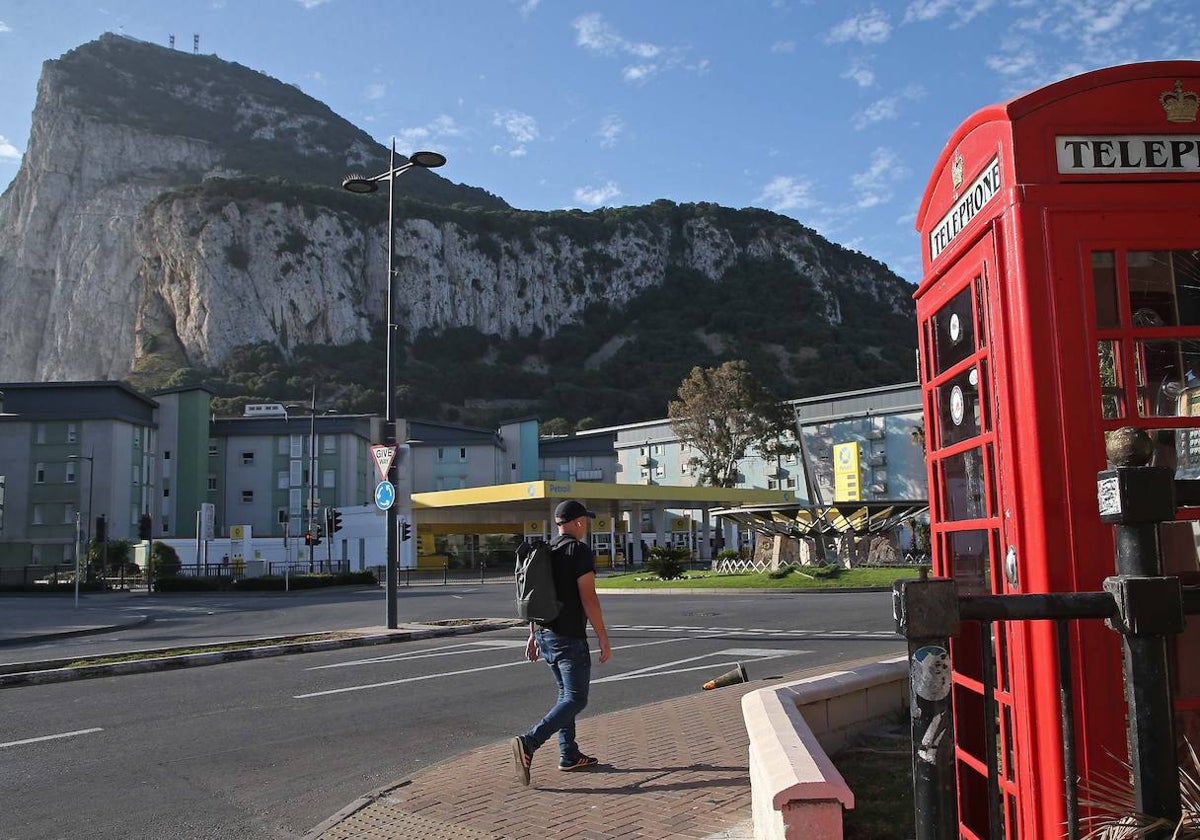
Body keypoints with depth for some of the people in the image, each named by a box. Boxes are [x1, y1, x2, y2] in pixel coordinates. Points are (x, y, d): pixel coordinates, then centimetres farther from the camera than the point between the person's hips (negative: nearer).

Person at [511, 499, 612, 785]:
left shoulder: (544, 552, 10)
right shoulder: (580, 551, -13)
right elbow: (588, 598, -17)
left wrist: (533, 634, 21)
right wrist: (604, 639, -12)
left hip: (545, 635, 8)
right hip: (569, 638, -8)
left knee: (566, 694, 18)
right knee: (575, 699, -4)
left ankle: (569, 756, 21)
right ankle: (529, 743, -17)